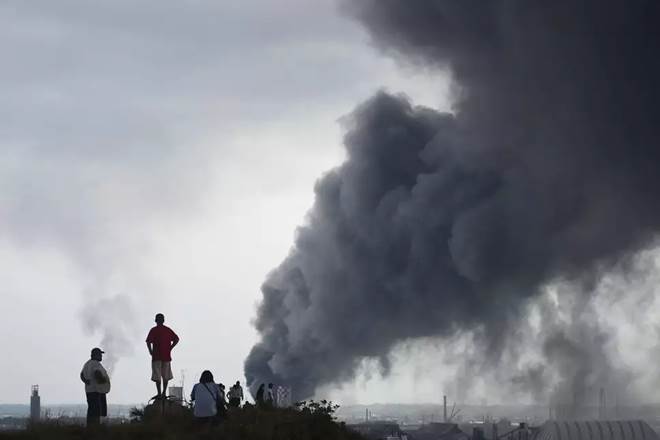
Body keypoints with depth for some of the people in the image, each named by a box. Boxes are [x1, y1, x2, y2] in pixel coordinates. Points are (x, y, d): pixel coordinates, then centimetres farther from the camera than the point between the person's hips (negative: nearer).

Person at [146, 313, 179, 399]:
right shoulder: (168, 330, 8)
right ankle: (164, 393, 8)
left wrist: (150, 351, 1)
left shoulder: (153, 330, -3)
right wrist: (170, 348, 9)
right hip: (167, 356, 4)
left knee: (157, 376, -3)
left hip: (157, 356, -4)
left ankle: (159, 393, -10)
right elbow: (176, 339, 6)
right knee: (166, 376, 12)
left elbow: (148, 342, -12)